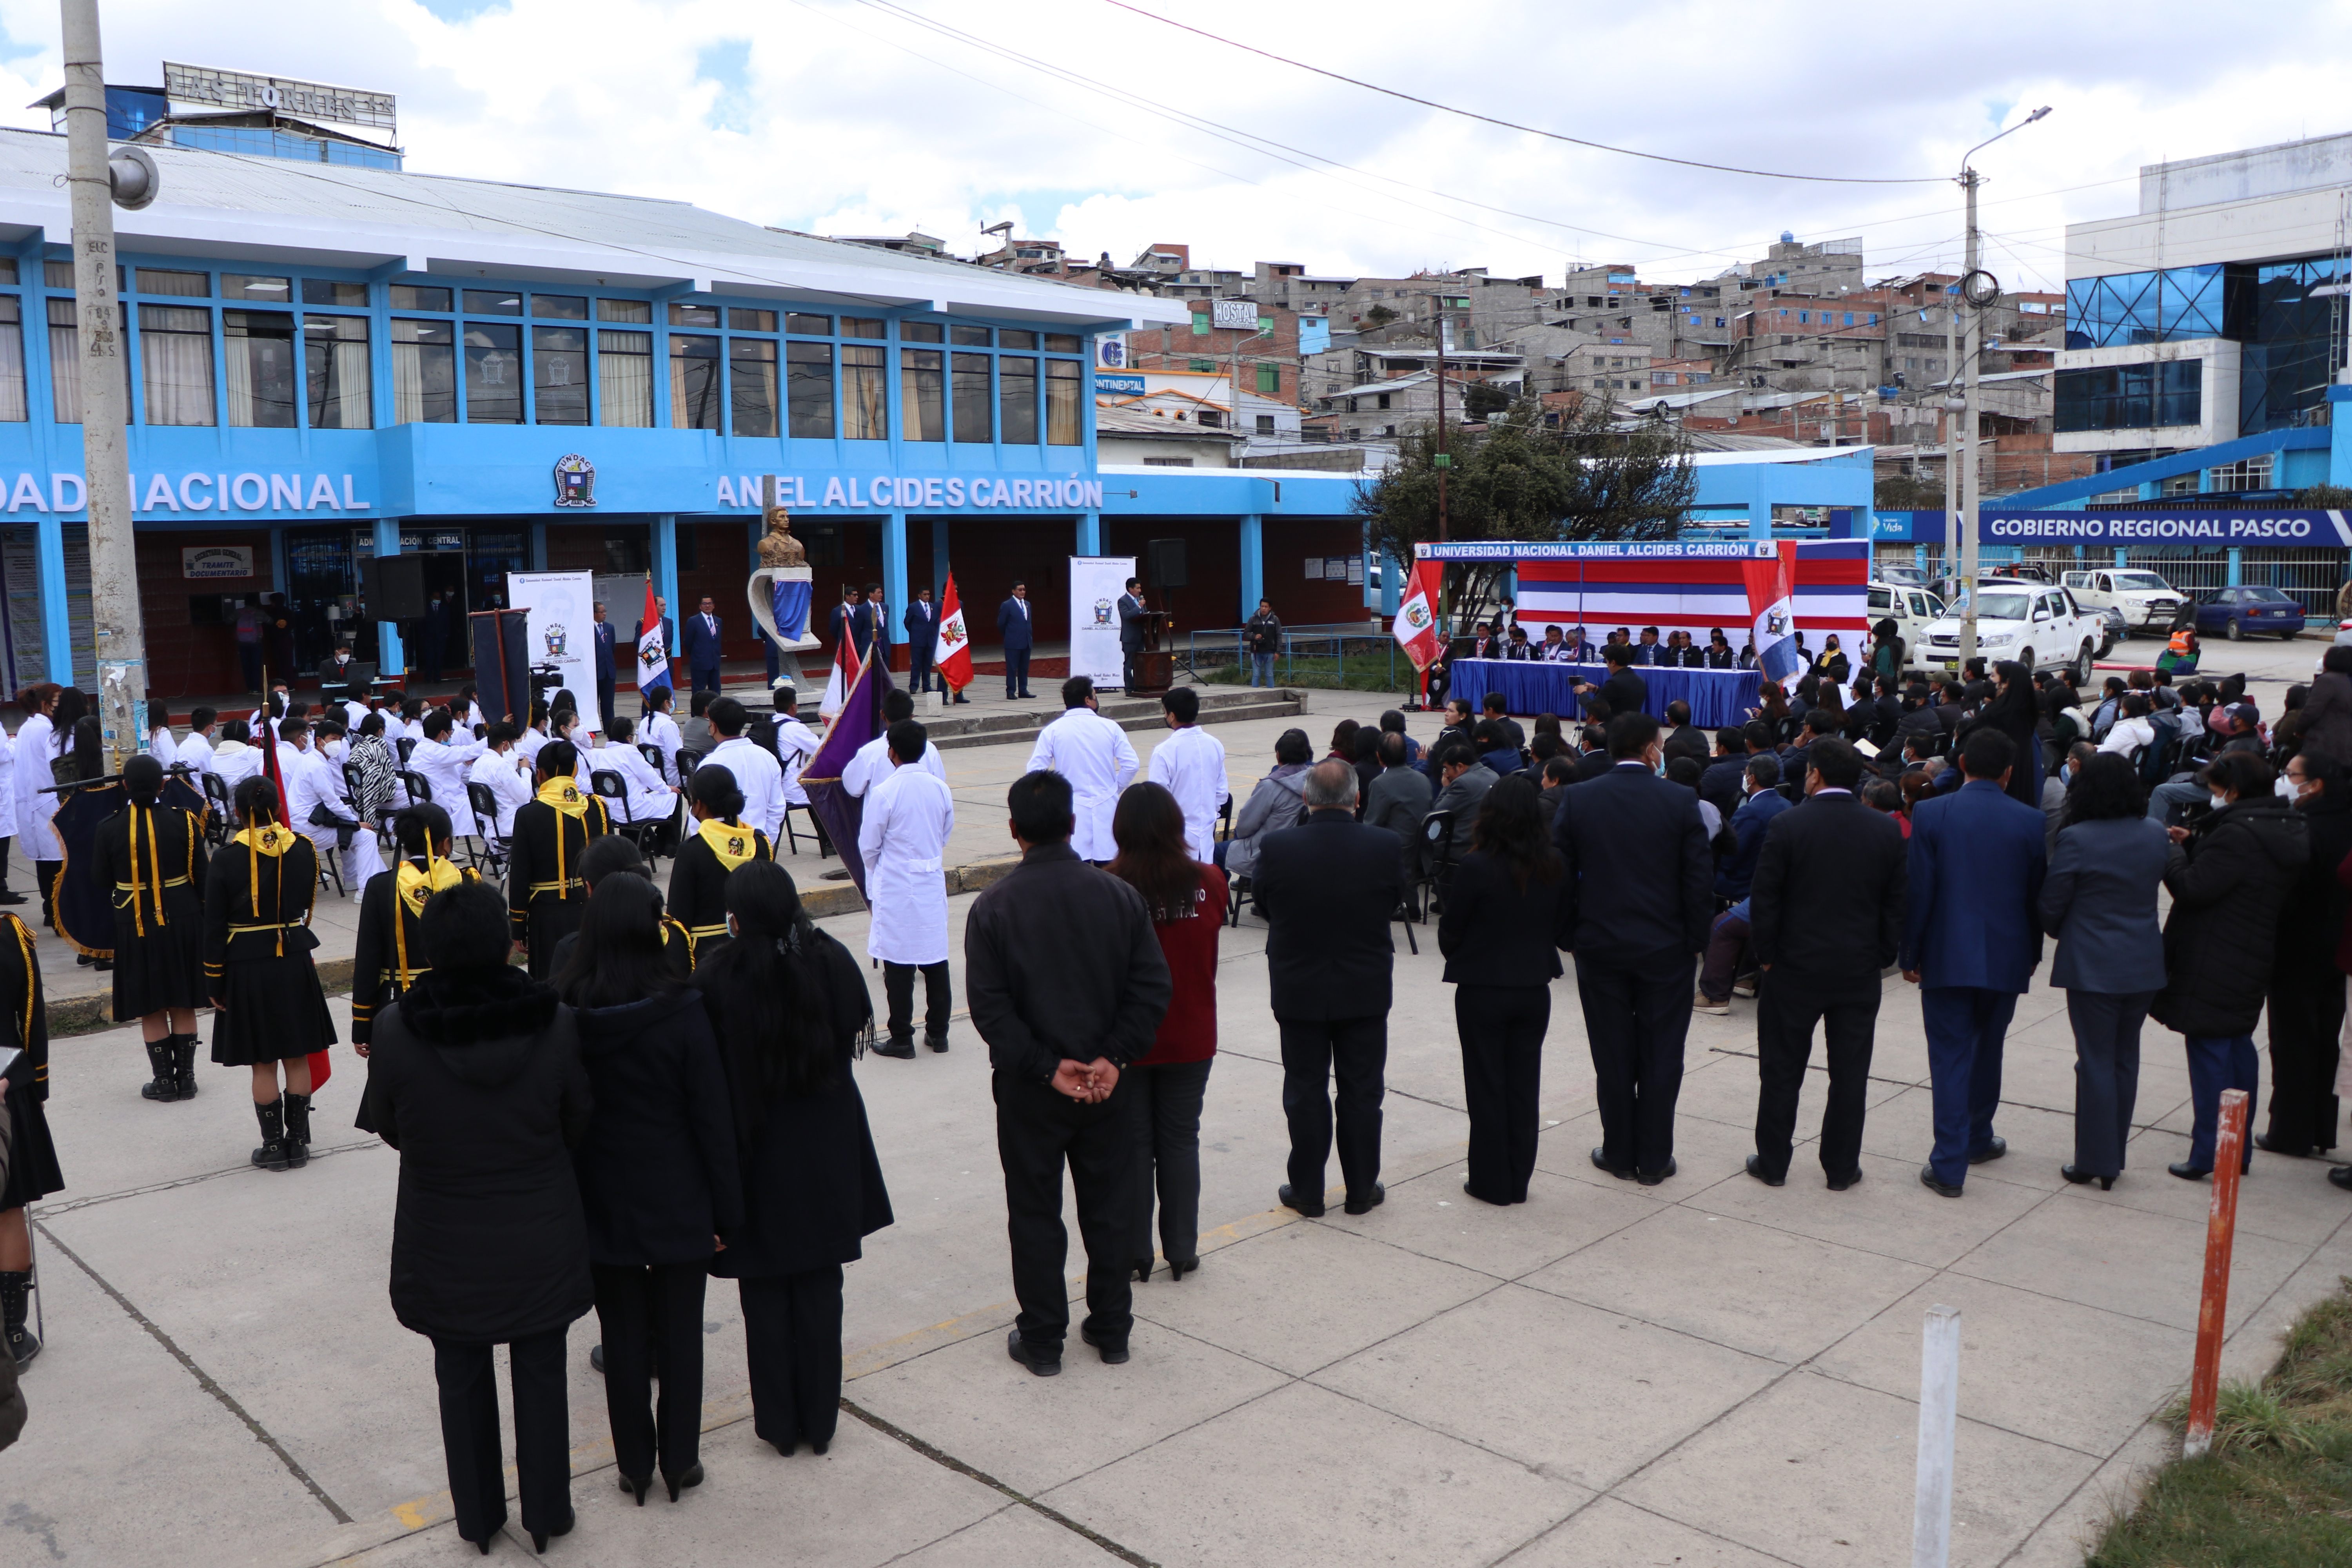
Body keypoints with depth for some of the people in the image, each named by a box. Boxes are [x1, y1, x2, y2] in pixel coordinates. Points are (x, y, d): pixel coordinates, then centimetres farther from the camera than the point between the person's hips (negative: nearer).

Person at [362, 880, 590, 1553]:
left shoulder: (394, 1031, -20)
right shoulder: (556, 1024, -20)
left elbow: (388, 1129, -4)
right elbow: (579, 1125, -6)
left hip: (444, 1250, 0)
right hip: (540, 1243, 0)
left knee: (462, 1379, 20)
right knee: (541, 1376, 18)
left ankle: (477, 1515, 37)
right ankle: (547, 1512, 33)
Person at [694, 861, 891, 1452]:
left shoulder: (715, 981, -20)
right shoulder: (834, 962, -13)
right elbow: (856, 1030, 1)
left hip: (756, 1154, -2)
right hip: (828, 1150, 2)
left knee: (765, 1292, 13)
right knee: (820, 1283, 15)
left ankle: (779, 1423, 22)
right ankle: (820, 1419, 24)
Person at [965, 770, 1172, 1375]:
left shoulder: (993, 906, -10)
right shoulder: (1120, 896, -4)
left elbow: (989, 1006, -14)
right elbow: (1152, 986, -8)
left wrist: (1045, 1067, -13)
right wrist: (1112, 1058, -10)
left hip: (1028, 1091, -2)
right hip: (1107, 1085, 2)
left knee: (1035, 1213, 11)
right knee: (1110, 1206, 15)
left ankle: (1041, 1340, 19)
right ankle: (1111, 1330, 26)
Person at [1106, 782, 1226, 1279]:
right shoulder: (1210, 882, -11)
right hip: (1191, 1037, 2)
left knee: (1132, 1144, 11)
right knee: (1180, 1141, 14)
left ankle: (1135, 1254, 19)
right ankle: (1182, 1252, 21)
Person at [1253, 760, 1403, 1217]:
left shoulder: (1277, 848, -16)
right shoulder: (1386, 847, -13)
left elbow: (1262, 904, -2)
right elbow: (1394, 904, 0)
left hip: (1299, 990, 0)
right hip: (1367, 990, 1)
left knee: (1305, 1093, 11)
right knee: (1362, 1092, 13)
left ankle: (1307, 1192, 20)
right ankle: (1362, 1190, 23)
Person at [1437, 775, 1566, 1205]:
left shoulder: (1476, 867, -19)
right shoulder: (1554, 867, -5)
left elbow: (1450, 930, -9)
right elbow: (1563, 929, 6)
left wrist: (1455, 955, 12)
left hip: (1482, 990, -4)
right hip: (1535, 989, 4)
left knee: (1487, 1087, 8)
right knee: (1524, 1085, 13)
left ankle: (1491, 1182, 14)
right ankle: (1519, 1181, 20)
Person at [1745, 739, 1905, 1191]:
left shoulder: (1788, 826, -12)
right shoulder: (1886, 830, -1)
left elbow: (1764, 899, -10)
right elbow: (1896, 903, 3)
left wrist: (1766, 955, 1)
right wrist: (1882, 956, 11)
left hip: (1795, 968, -2)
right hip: (1860, 972, 3)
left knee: (1782, 1069, 9)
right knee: (1850, 1071, 10)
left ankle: (1772, 1162, 17)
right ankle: (1841, 1168, 17)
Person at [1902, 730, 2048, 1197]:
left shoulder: (1930, 814, -9)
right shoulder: (2032, 822, -4)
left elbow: (1917, 892, -8)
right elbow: (2039, 896, 3)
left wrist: (1909, 956, 1)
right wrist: (2032, 955, 16)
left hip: (1946, 959, -2)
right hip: (2006, 959, 2)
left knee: (1950, 1057, 1)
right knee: (1987, 1051, 20)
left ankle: (1949, 1165, -3)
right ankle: (1977, 1138, 37)